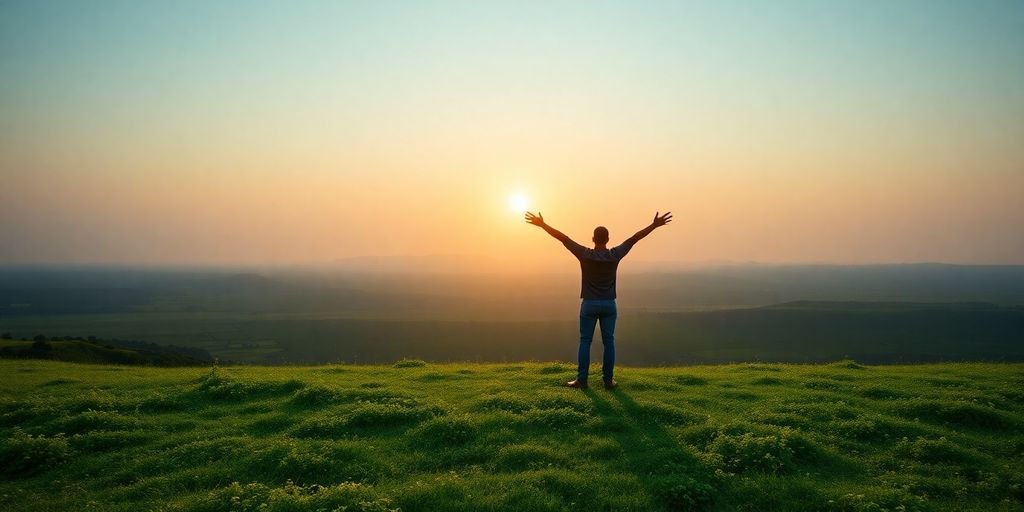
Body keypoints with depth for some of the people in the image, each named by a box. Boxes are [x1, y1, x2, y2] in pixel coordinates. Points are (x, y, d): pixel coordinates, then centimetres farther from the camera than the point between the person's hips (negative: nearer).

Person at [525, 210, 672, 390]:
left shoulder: (585, 254, -9)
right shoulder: (615, 255, -5)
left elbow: (563, 238, -9)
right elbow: (635, 238, 1)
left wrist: (542, 225, -6)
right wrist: (654, 225, 7)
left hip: (589, 304, -1)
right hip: (609, 304, 1)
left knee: (585, 342, 4)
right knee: (608, 342, 6)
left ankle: (582, 380, 2)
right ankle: (608, 380, 7)